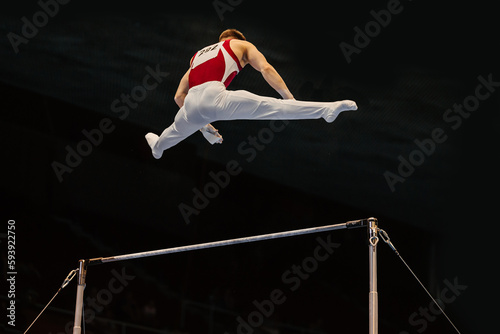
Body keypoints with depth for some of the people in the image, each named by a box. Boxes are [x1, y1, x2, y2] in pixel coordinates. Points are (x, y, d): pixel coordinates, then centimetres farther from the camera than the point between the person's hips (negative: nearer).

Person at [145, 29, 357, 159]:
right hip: (214, 96, -5)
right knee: (273, 106, -17)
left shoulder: (197, 56, 39)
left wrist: (202, 125, 39)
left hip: (192, 103, 5)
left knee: (176, 131, 38)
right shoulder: (242, 45, 26)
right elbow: (266, 68, 6)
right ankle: (327, 109, -30)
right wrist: (290, 98, 1)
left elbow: (179, 96, 34)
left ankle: (157, 146, 66)